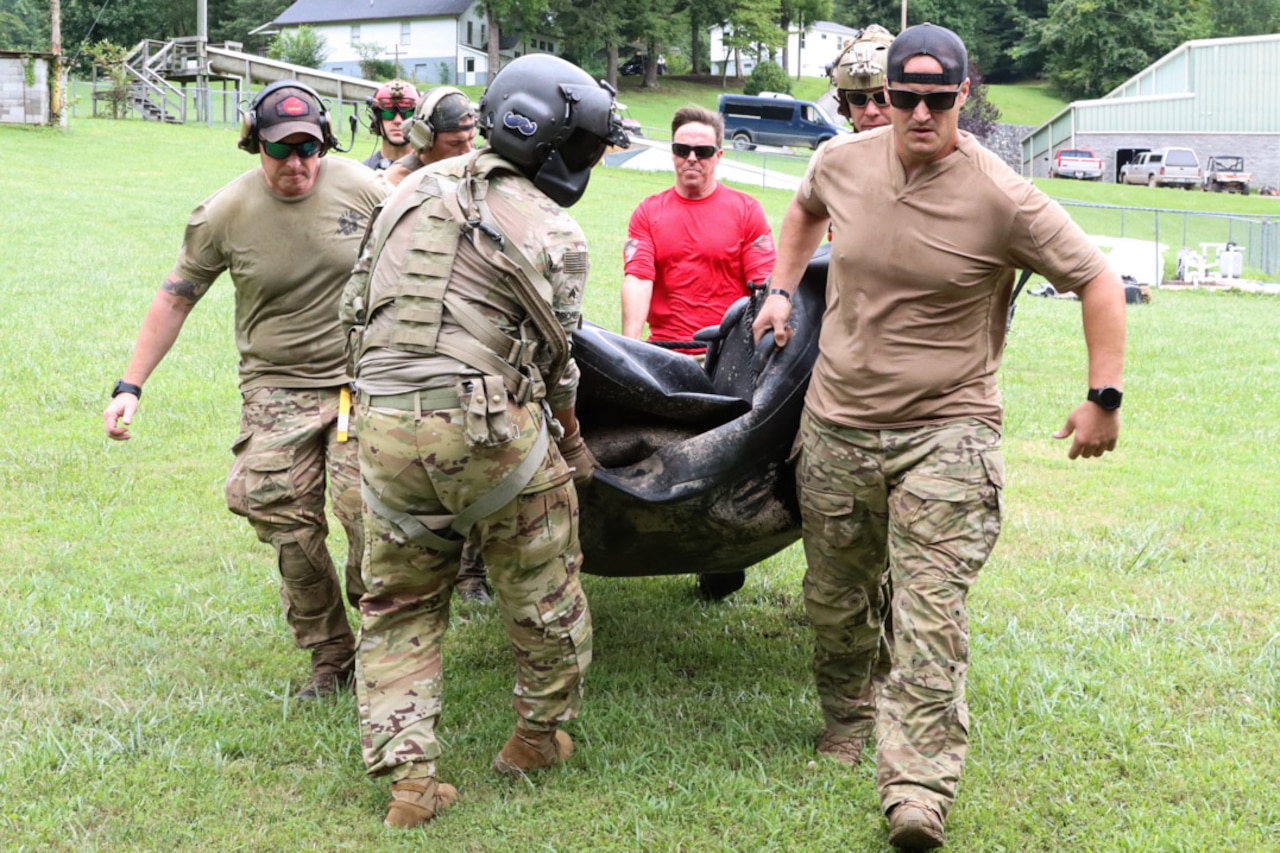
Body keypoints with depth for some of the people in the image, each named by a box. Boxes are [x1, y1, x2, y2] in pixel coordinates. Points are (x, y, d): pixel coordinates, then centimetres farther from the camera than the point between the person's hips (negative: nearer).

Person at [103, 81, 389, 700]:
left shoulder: (360, 188, -4)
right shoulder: (225, 213, -5)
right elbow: (175, 298, 3)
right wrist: (130, 387, 0)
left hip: (361, 377, -1)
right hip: (277, 388, 1)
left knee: (365, 509, -15)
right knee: (289, 527, -6)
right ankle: (329, 655, 12)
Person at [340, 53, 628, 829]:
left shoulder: (416, 190, 13)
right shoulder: (554, 236, -5)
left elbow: (356, 309, 17)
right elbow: (555, 364, 2)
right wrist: (572, 444, 20)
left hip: (385, 425, 5)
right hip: (487, 423, -5)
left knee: (399, 604, 15)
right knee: (544, 587, 16)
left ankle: (408, 774, 9)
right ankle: (540, 735, 30)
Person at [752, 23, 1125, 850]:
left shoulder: (1002, 199, -15)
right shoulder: (842, 162, 0)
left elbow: (1098, 281, -9)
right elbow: (805, 209, 26)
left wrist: (1104, 397, -11)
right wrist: (781, 289, 19)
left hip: (944, 432, -5)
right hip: (836, 424, 5)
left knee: (930, 614, -12)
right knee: (834, 601, 16)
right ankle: (847, 730, 39)